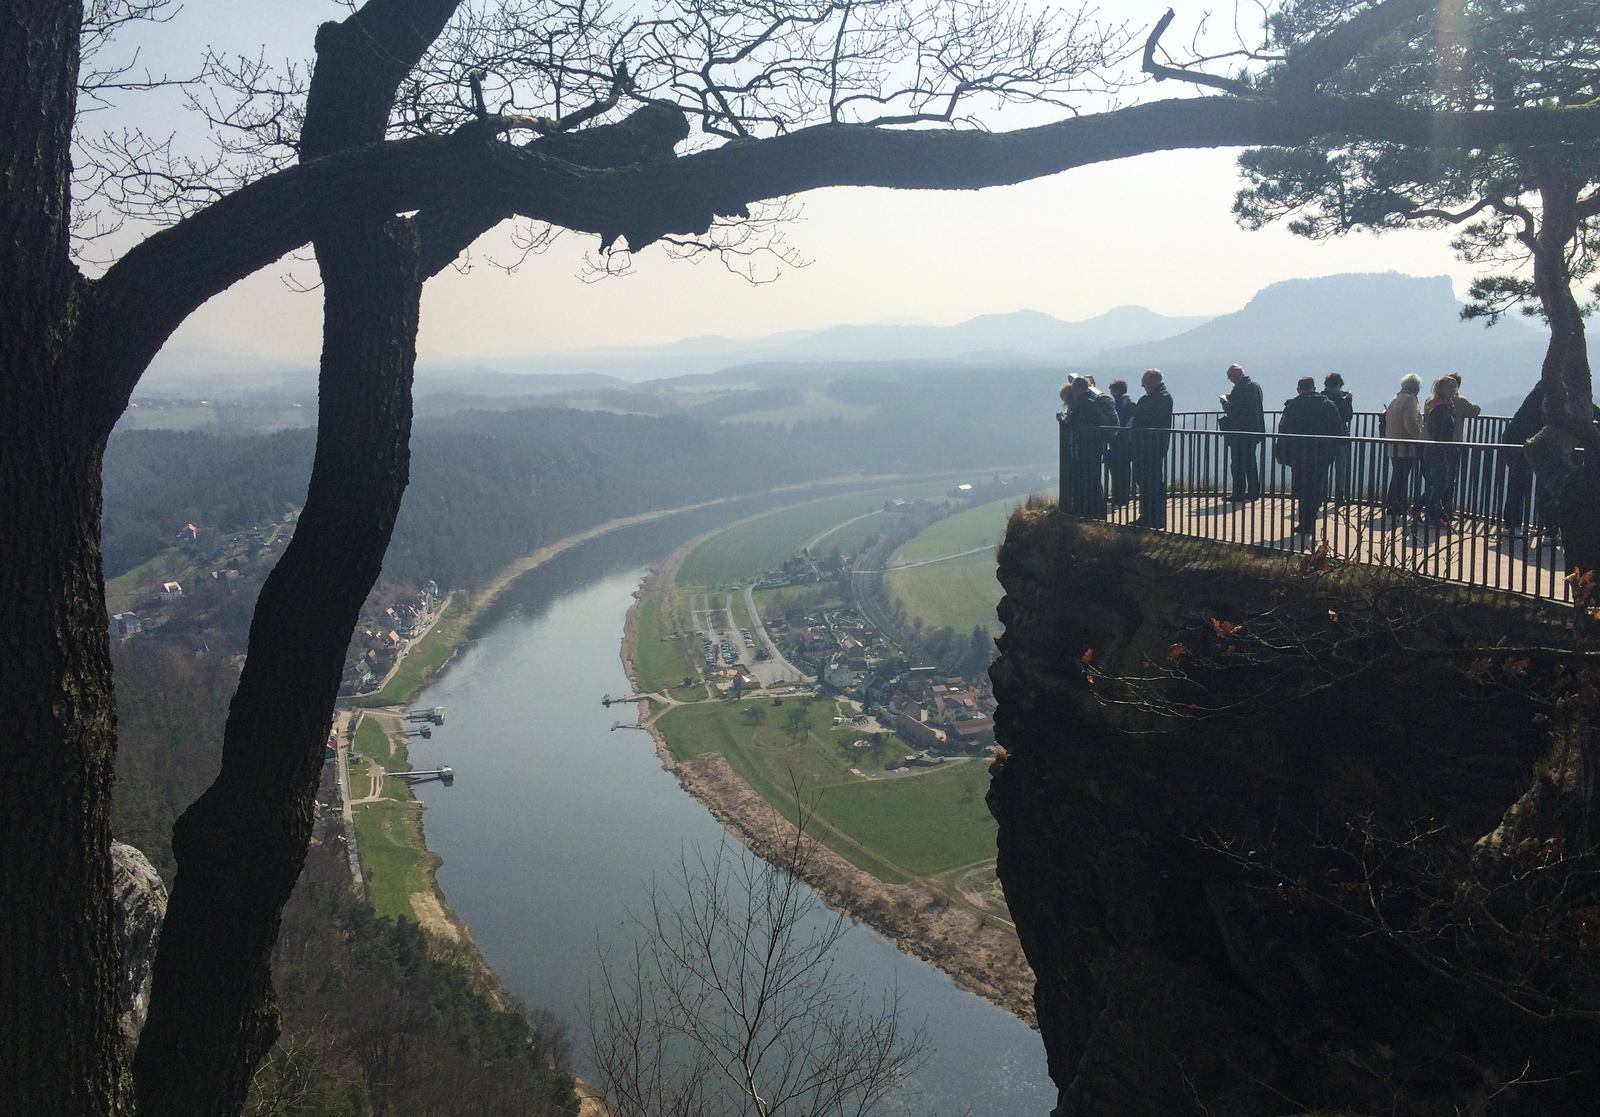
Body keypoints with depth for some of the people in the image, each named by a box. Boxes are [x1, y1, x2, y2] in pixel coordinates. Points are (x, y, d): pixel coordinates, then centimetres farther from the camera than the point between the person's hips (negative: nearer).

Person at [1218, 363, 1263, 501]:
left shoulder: (1239, 389, -19)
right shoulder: (1256, 386, 9)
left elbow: (1231, 411, -19)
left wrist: (1224, 400, -1)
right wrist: (1231, 399, 19)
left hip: (1240, 432, -8)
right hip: (1254, 431, 8)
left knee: (1238, 463, -1)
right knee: (1252, 461, 16)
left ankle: (1238, 493, -1)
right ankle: (1254, 492, 20)